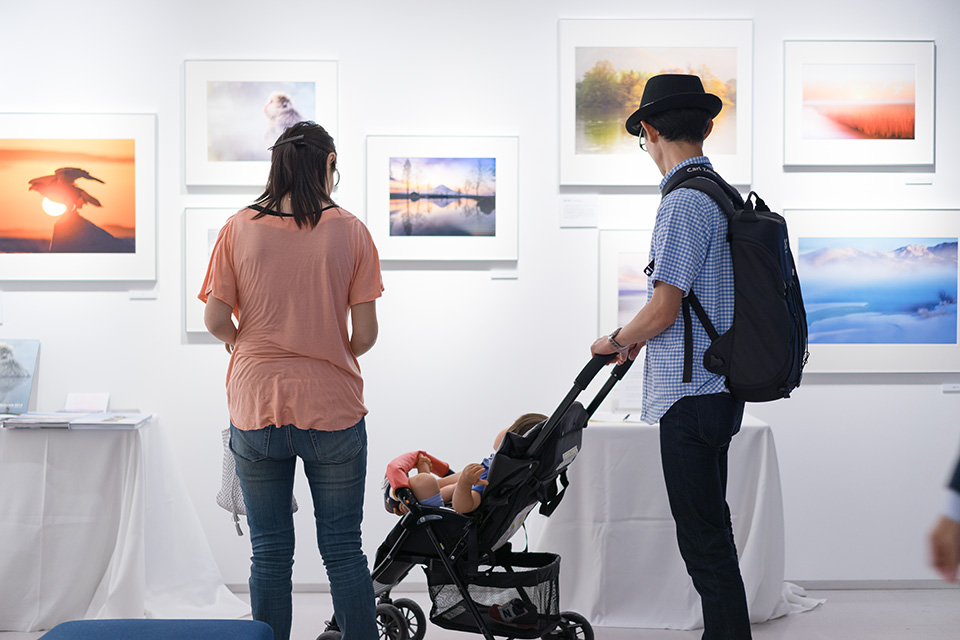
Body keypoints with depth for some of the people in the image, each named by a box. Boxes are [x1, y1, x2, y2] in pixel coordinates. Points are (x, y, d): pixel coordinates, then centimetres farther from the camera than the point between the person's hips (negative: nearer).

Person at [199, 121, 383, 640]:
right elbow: (365, 333, -5)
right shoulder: (350, 231, -4)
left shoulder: (238, 228, -2)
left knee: (269, 554, 9)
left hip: (256, 407, 1)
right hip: (332, 408, -1)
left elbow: (215, 320, -3)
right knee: (343, 550, 9)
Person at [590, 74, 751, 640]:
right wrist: (640, 339, 26)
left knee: (704, 538, -4)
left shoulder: (684, 203, -16)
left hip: (690, 395, -10)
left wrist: (615, 341, 0)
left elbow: (663, 311, -18)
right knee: (711, 529, 18)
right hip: (719, 387, 10)